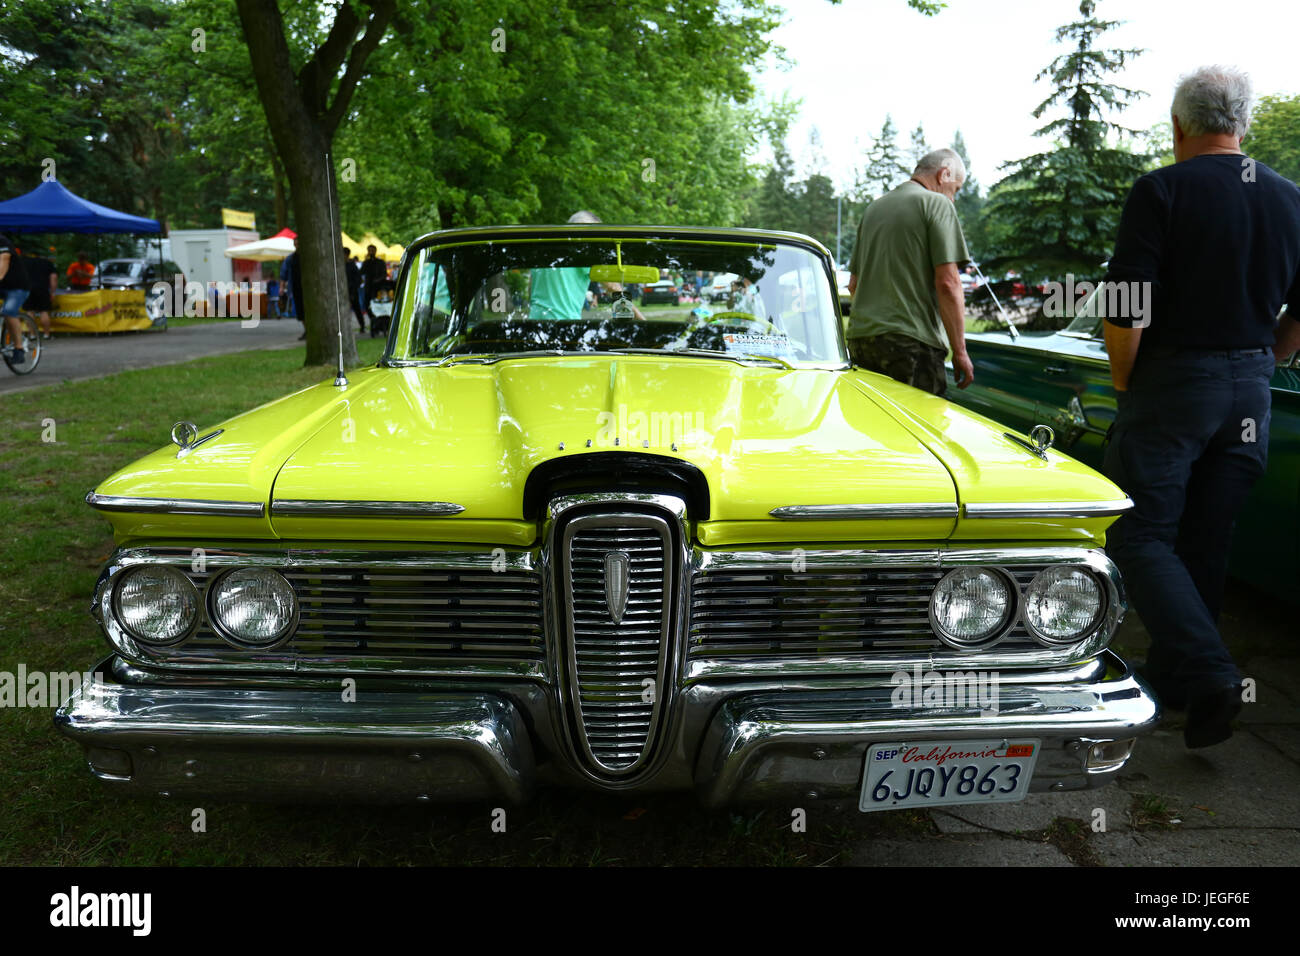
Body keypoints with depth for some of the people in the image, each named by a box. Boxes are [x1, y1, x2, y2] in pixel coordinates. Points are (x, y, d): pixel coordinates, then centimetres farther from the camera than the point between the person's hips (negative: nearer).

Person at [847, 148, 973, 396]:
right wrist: (960, 351, -7)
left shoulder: (873, 208, 20)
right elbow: (947, 283, -10)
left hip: (859, 338, 7)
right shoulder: (937, 204, -2)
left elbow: (853, 284, 23)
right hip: (912, 341, -7)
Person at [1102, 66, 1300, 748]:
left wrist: (1122, 381, -1)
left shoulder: (1160, 192, -11)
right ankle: (1168, 674, 26)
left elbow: (1125, 310, -17)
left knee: (1140, 534, 0)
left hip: (1171, 384, -6)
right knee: (1205, 541, 13)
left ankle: (1209, 674, -14)